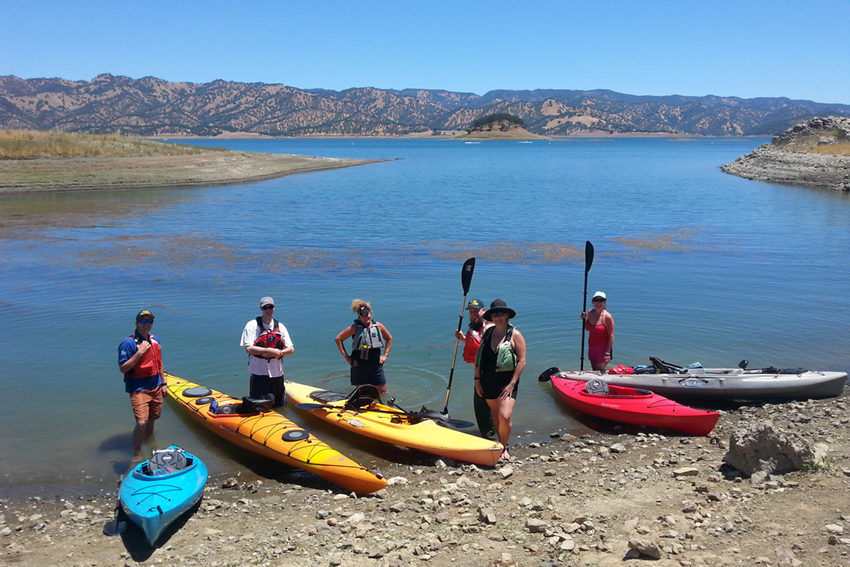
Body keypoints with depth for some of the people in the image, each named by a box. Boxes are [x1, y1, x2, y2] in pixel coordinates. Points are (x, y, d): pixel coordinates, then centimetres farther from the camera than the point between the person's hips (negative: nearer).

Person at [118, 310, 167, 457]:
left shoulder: (155, 340, 8)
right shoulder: (128, 343, -15)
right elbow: (123, 368, -19)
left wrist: (163, 384, 18)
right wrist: (140, 352, -26)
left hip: (156, 388, 7)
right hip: (139, 389, -7)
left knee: (151, 420, 16)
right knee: (142, 423, -15)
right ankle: (136, 455, 1)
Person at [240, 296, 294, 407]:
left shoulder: (280, 326, 9)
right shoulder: (252, 325, -4)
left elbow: (291, 349, 6)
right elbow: (249, 348, -15)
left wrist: (279, 353, -13)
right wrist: (270, 350, -20)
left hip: (277, 373, 4)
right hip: (259, 374, -4)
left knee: (279, 406, 13)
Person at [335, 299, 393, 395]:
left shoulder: (378, 326, 2)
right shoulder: (355, 328, -8)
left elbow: (389, 338, 18)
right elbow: (338, 339, -5)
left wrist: (385, 355, 9)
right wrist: (346, 357, -6)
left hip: (376, 365, 3)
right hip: (360, 365, -3)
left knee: (383, 392, 8)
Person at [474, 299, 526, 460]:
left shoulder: (515, 335, -7)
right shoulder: (487, 333, 7)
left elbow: (522, 361, -9)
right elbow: (479, 357, 11)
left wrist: (512, 383, -14)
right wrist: (477, 379, 5)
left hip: (507, 381, -5)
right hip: (488, 381, 5)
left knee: (505, 416, -15)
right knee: (495, 414, 14)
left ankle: (503, 447, 6)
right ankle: (500, 443, 30)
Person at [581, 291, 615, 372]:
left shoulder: (607, 317, -16)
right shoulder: (591, 313, 3)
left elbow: (611, 336, -16)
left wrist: (607, 353, -19)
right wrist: (584, 319, -1)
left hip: (603, 347, -6)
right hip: (592, 347, 6)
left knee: (600, 372, -1)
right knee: (594, 371, 12)